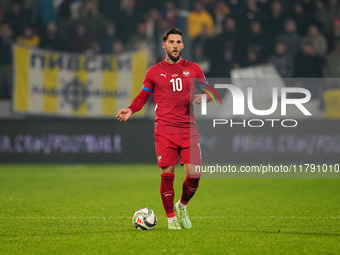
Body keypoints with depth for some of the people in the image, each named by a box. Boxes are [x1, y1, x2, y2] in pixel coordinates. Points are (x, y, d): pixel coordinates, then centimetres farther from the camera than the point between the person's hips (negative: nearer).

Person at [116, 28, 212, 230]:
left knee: (194, 173, -9)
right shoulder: (154, 72, 9)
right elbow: (143, 96, 16)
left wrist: (202, 97, -6)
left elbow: (209, 91, 17)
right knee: (167, 174, -7)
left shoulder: (193, 69, 11)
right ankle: (171, 218, 8)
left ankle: (182, 206, 18)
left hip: (189, 129, 1)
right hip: (165, 129, -1)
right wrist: (131, 110, -3)